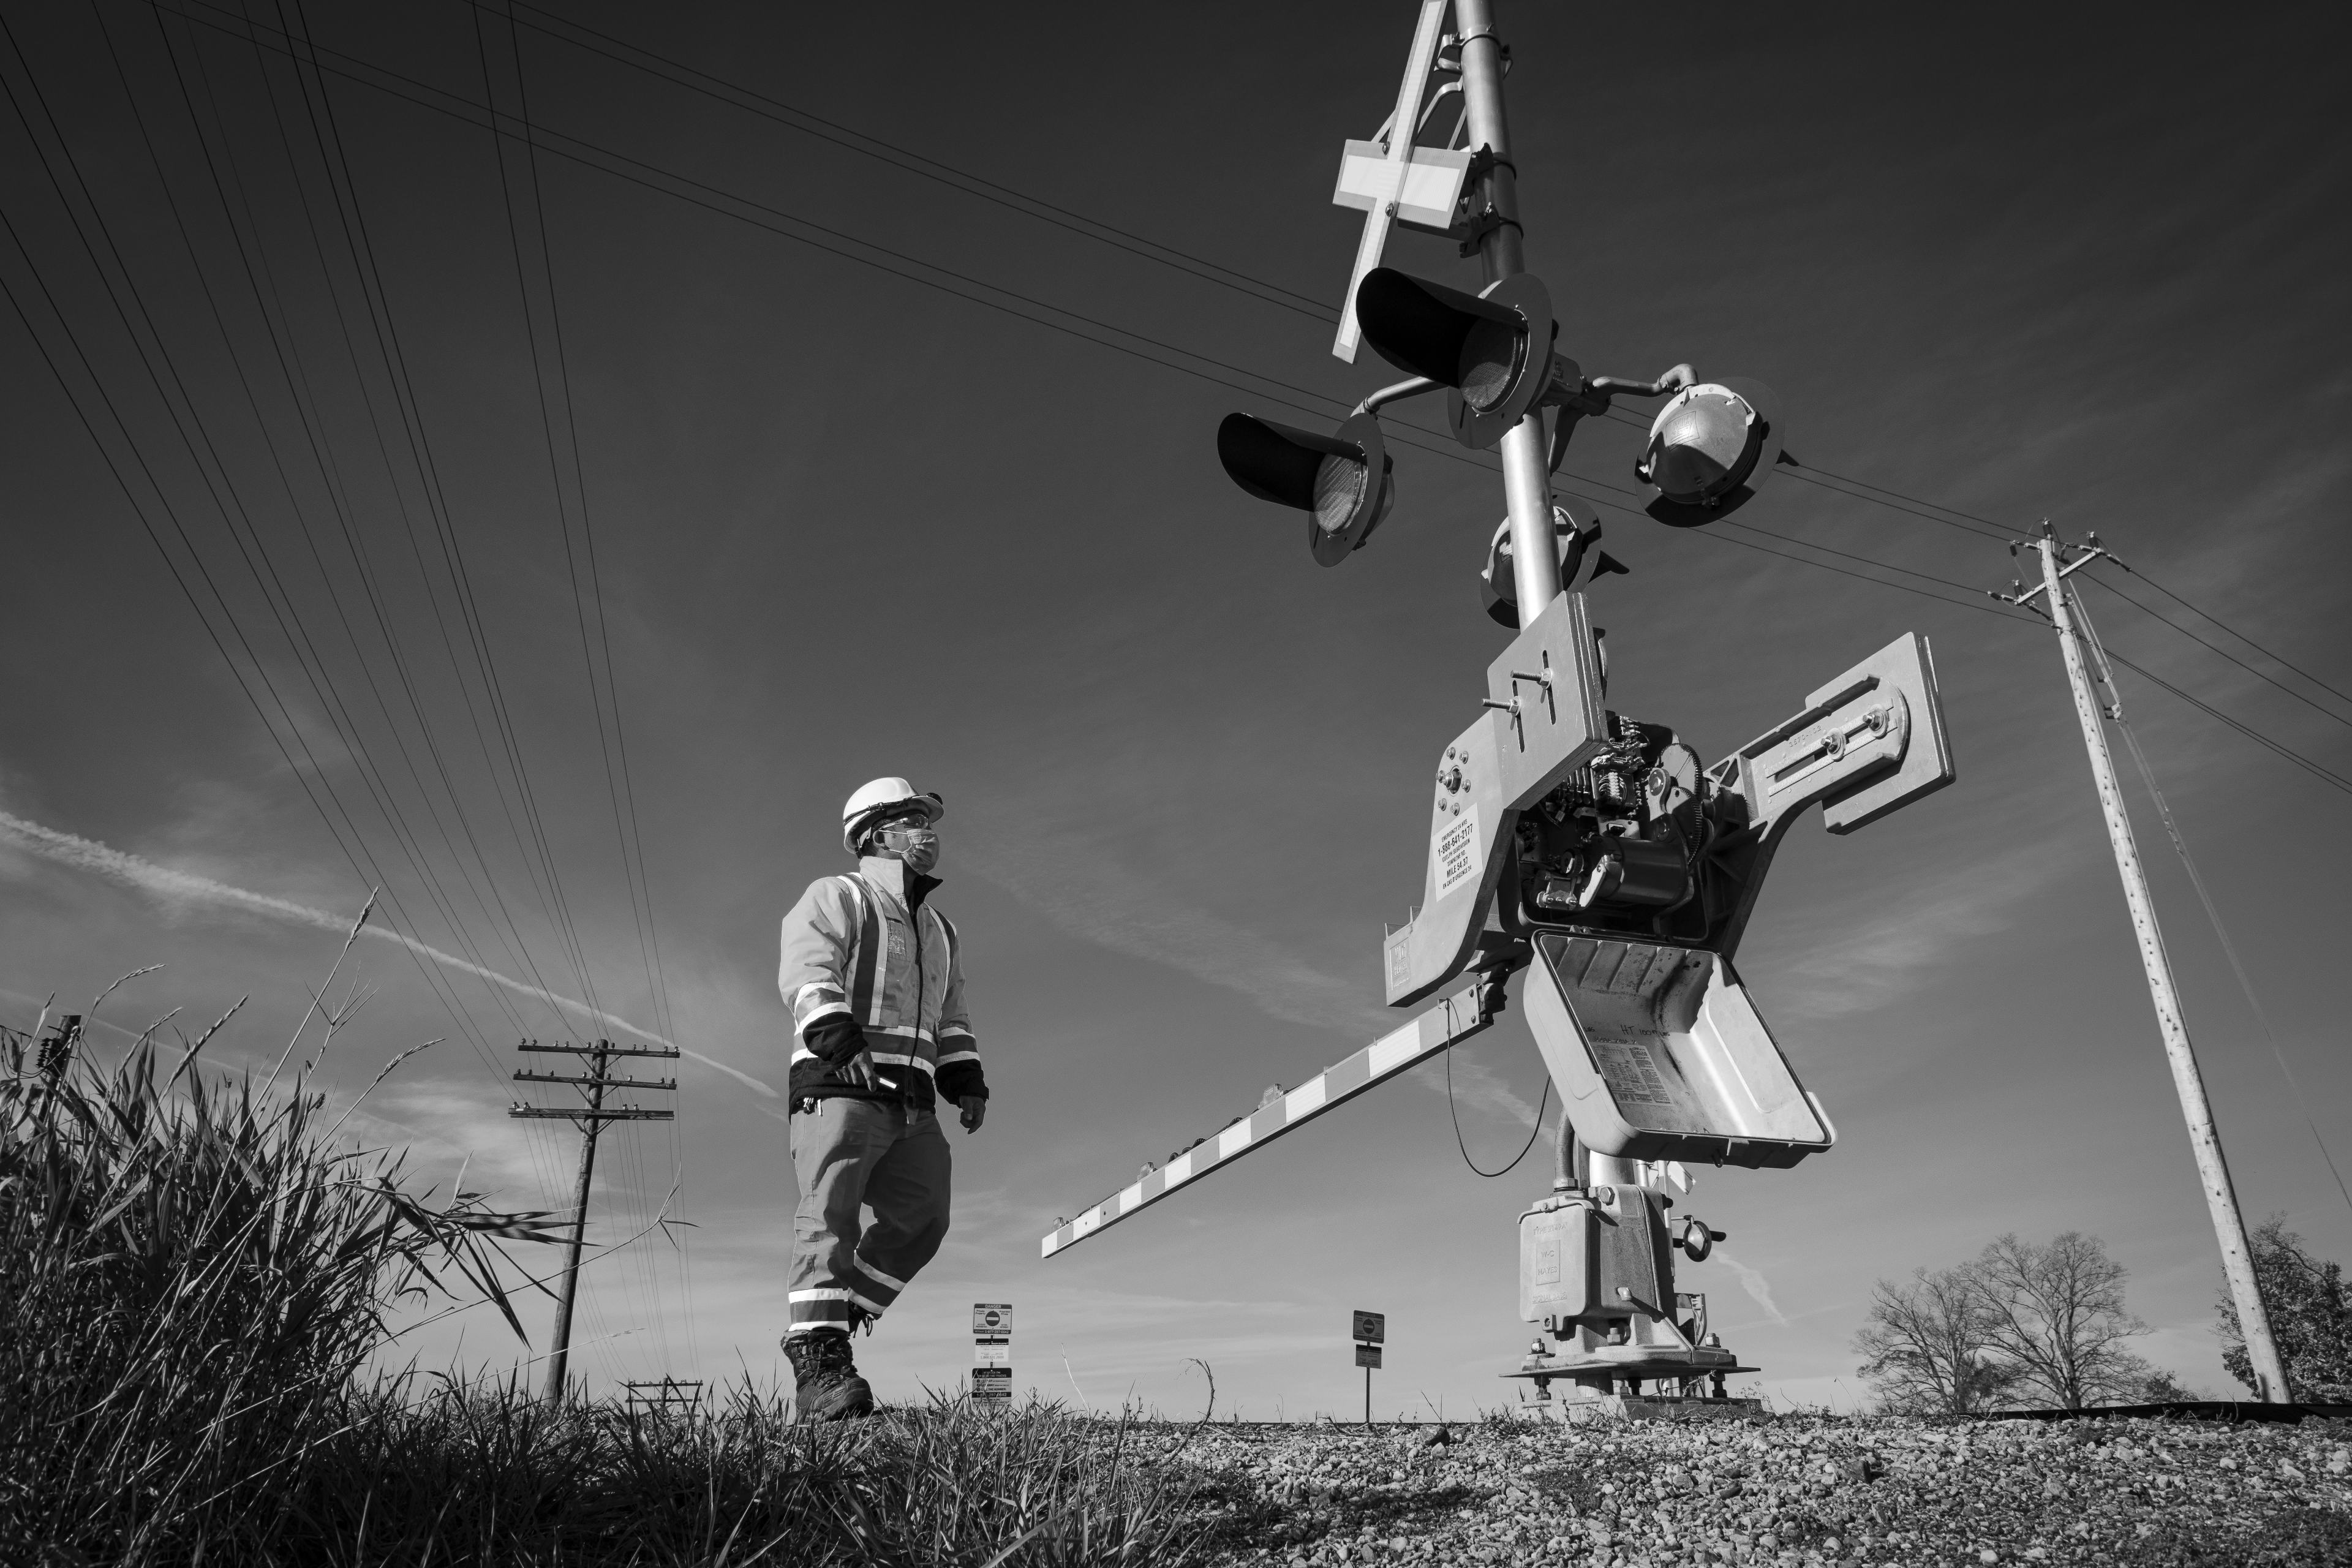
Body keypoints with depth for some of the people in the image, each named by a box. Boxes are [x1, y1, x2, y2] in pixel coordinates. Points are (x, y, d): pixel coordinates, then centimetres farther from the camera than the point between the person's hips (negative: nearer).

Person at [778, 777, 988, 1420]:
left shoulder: (941, 932, 31)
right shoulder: (836, 897, 8)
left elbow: (951, 1021, 31)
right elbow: (807, 973, -9)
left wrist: (967, 1081, 13)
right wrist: (839, 1039, -25)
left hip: (912, 1105, 7)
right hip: (840, 1085, -7)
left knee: (922, 1219, -3)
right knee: (830, 1215, -16)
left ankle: (843, 1314, 11)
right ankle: (820, 1365, -21)